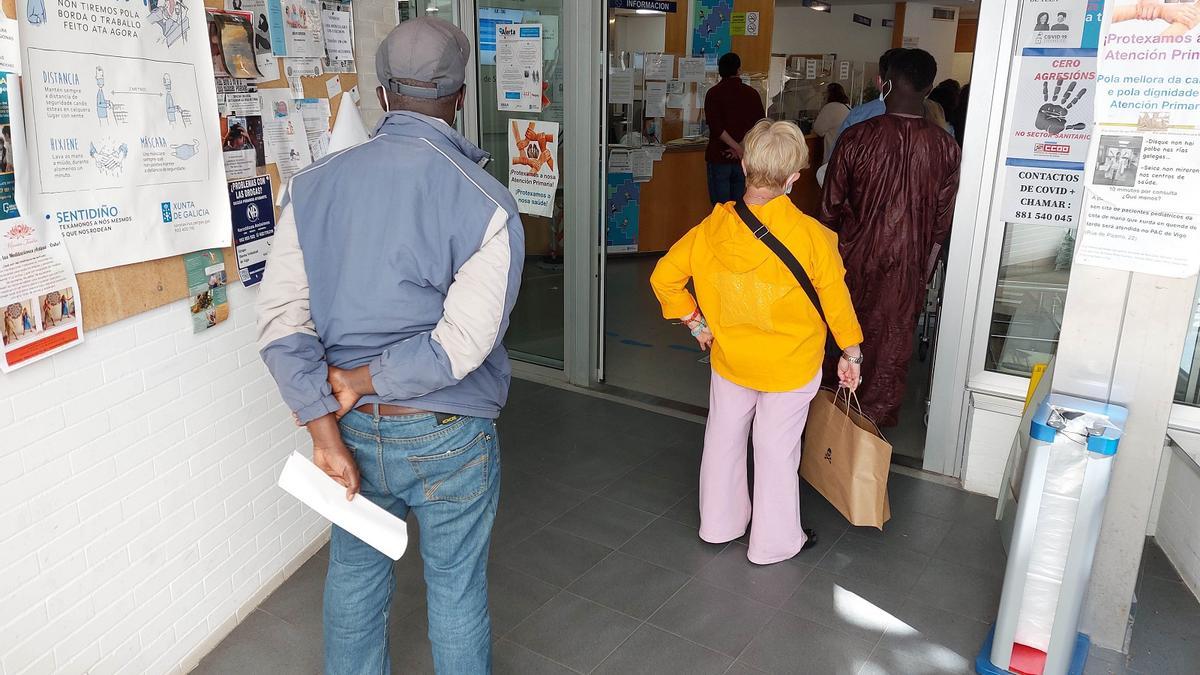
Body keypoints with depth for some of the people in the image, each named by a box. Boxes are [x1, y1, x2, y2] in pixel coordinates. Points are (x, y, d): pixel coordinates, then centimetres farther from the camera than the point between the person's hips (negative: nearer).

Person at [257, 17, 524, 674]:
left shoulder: (315, 184, -4)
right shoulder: (486, 203, -16)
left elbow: (281, 315, -10)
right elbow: (463, 342, -23)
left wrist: (327, 434, -11)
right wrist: (363, 378, -10)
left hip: (352, 426, 4)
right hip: (448, 438, -3)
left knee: (355, 576, 25)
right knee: (456, 588, 17)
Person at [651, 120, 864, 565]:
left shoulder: (713, 228, -14)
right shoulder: (810, 235, -22)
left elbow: (664, 277, -7)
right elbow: (835, 299, -12)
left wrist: (694, 322, 4)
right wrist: (850, 353, 2)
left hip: (729, 359, 3)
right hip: (791, 365, -2)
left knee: (723, 440, 21)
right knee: (777, 450, 12)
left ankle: (720, 524, 39)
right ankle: (775, 542, 29)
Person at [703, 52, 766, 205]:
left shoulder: (714, 93, -5)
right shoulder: (751, 93, 4)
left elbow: (716, 127, -15)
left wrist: (737, 148, -14)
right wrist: (741, 148, -4)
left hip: (719, 157, -3)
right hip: (745, 158, 3)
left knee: (720, 205, 1)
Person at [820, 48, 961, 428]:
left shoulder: (857, 137, -14)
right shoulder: (945, 147, -9)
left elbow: (831, 205, -7)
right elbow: (943, 215, -1)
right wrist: (926, 260, 14)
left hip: (856, 254, 0)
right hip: (908, 262, 1)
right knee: (893, 339, 14)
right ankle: (875, 416, 25)